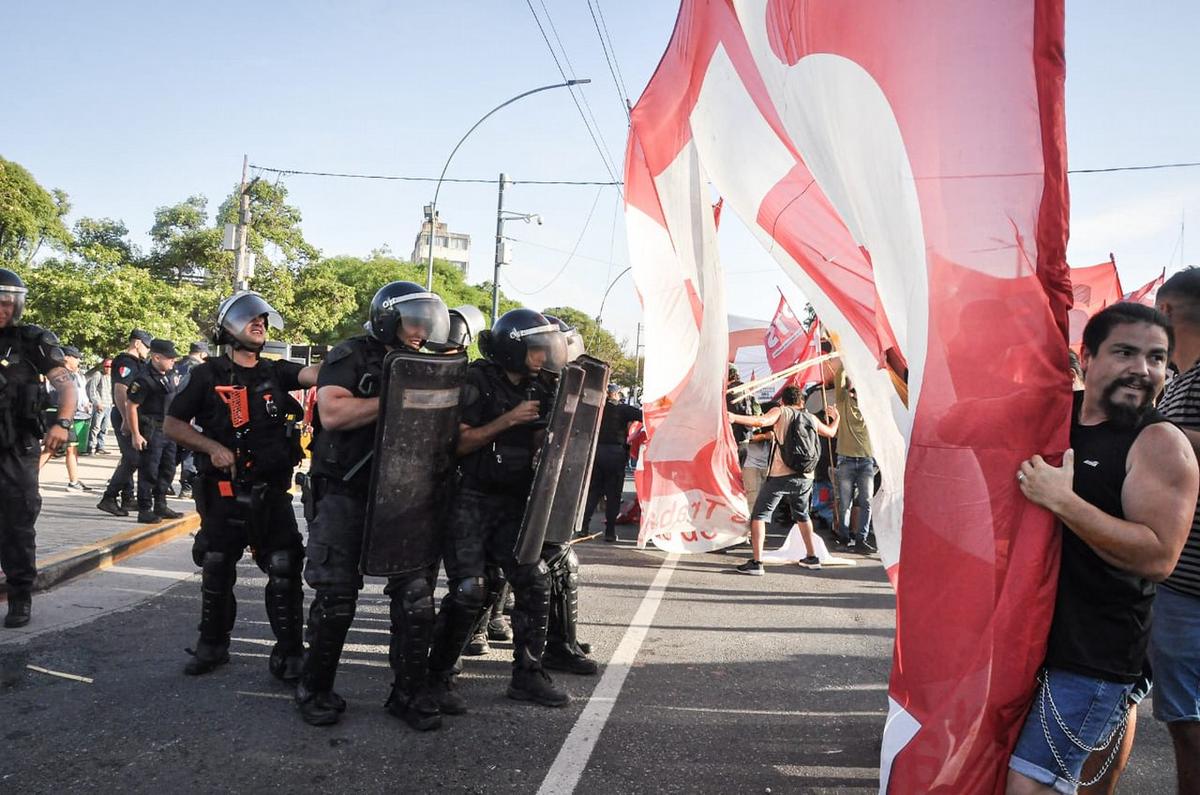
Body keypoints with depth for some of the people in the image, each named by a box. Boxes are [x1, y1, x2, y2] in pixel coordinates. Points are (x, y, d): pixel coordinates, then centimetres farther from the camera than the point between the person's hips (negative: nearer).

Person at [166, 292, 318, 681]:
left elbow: (314, 373, -11)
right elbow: (172, 425, 1)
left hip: (272, 492, 1)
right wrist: (213, 447, -13)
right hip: (224, 493, -1)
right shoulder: (207, 375, 1)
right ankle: (212, 645, 28)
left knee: (284, 571, -3)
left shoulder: (275, 372, 7)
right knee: (216, 571, 10)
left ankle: (288, 653, 6)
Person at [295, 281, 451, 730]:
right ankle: (315, 689, 20)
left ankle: (409, 691, 13)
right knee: (337, 598, 0)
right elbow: (332, 414, -19)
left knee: (415, 594, -1)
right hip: (346, 495, -5)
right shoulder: (351, 358, -3)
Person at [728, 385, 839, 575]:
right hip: (805, 477, 5)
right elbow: (831, 433, 33)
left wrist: (734, 418, -23)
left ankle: (756, 562, -11)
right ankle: (812, 557, 34)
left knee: (759, 515, -1)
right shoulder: (812, 418, 15)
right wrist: (836, 417, 53)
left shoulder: (781, 412, 2)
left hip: (781, 475, -5)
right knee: (802, 514, 28)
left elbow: (762, 421, -19)